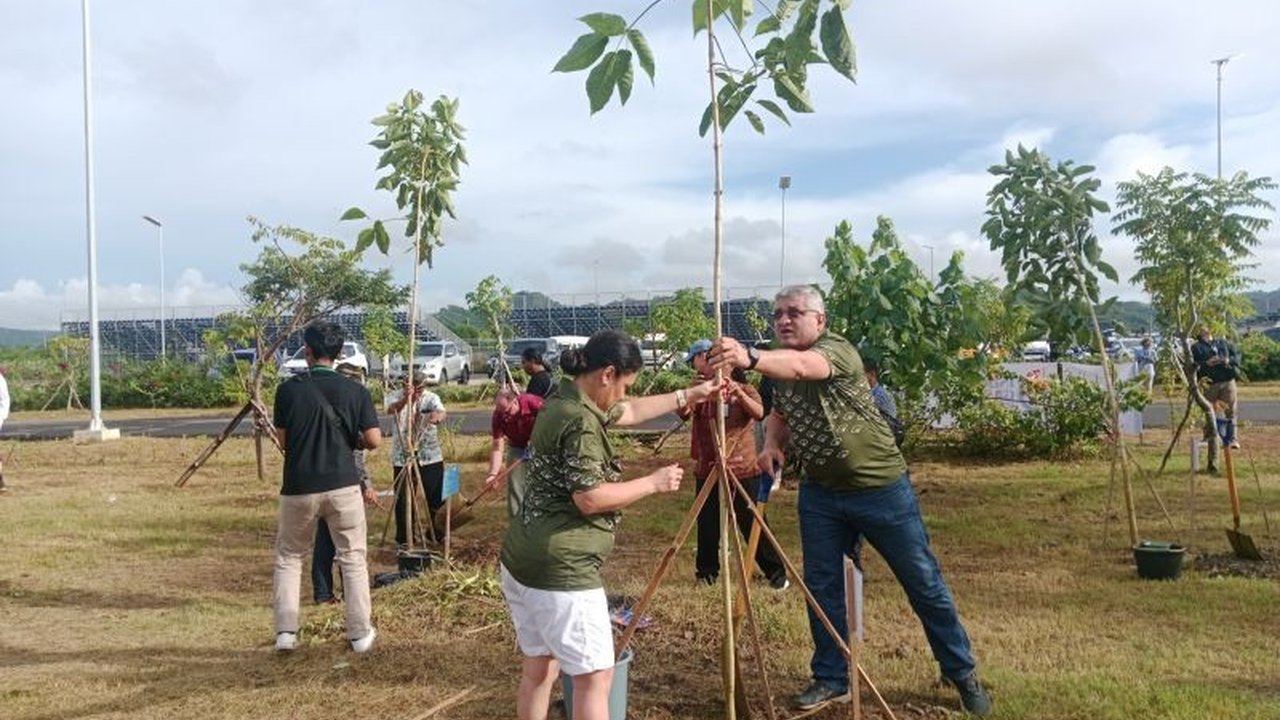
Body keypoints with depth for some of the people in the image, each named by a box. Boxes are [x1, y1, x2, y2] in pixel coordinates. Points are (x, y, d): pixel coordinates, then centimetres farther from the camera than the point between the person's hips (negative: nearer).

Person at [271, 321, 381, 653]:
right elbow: (374, 440, -5)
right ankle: (360, 633, 13)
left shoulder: (288, 389, -2)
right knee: (353, 558, 9)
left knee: (289, 556, 17)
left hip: (298, 487, 1)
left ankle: (286, 632, 12)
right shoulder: (355, 391, -2)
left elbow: (283, 439, 4)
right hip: (342, 485, 0)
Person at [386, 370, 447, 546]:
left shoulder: (431, 398, -3)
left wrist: (437, 416, -49)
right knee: (404, 499, 4)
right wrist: (405, 398, -51)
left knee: (436, 497, 7)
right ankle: (404, 537, 19)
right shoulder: (395, 396, -6)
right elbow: (391, 409, -29)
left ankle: (435, 531, 26)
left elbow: (440, 411, -24)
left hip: (430, 456, 1)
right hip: (402, 457, -1)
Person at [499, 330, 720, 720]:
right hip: (560, 569, -10)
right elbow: (590, 498, -22)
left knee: (538, 669, 20)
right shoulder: (580, 421, -19)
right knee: (595, 675, 3)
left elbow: (629, 412, 24)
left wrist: (688, 395, 26)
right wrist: (653, 483, -10)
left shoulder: (564, 401, 11)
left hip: (522, 559, 10)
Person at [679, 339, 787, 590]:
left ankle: (776, 573, 15)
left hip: (744, 470, -2)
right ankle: (706, 571, 24)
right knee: (708, 526, 7)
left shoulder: (746, 390, 2)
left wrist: (737, 392, -31)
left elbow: (759, 413, -17)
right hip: (708, 471, 2)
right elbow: (683, 412, -14)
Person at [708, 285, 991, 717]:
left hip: (881, 486, -6)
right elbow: (780, 411, 20)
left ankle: (962, 674, 23)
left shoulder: (837, 350, -19)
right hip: (820, 493, 6)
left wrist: (750, 358, -60)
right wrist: (771, 445, -3)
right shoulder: (779, 365, 4)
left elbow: (801, 366, -41)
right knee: (821, 585, 7)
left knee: (924, 584, 6)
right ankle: (831, 679, 22)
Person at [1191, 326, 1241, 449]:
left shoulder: (1223, 342, 21)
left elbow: (1237, 354, 16)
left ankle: (1232, 439, 2)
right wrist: (1206, 364, -17)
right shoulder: (1196, 347, 9)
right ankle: (1209, 439, 7)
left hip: (1228, 381, 2)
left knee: (1230, 411, -1)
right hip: (1209, 383, -2)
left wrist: (1229, 360, -5)